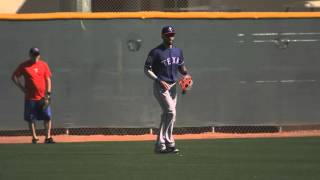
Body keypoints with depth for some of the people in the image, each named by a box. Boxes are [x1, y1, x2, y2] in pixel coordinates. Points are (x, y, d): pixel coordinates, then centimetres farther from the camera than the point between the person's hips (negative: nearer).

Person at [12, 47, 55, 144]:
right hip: (30, 97, -1)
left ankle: (48, 137, 1)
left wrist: (48, 94, -4)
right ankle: (34, 137, 12)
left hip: (43, 97, 1)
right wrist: (22, 88, -4)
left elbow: (48, 80, 4)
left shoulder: (43, 65, 4)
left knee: (47, 117, -4)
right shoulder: (24, 66, -1)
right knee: (31, 118, 3)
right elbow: (14, 77, 5)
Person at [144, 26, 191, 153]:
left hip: (173, 86, 7)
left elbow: (181, 67, 22)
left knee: (168, 114, 7)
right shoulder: (156, 52, -9)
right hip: (160, 86, -7)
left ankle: (160, 144, 13)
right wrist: (159, 81, -20)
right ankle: (168, 142, -13)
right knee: (170, 111, -18)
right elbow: (147, 70, -9)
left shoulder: (177, 51, 11)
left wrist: (186, 74, 0)